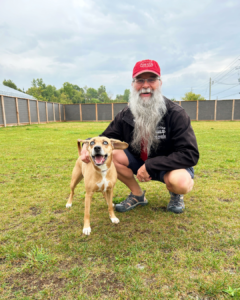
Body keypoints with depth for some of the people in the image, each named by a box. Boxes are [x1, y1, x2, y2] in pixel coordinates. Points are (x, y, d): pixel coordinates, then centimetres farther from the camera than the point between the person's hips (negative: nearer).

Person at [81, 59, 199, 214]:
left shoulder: (175, 114, -20)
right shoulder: (126, 115, -7)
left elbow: (190, 154, -24)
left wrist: (150, 165, -29)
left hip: (169, 166, -3)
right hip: (139, 162, 4)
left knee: (181, 182, -37)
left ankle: (176, 194, 5)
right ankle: (138, 195, 2)